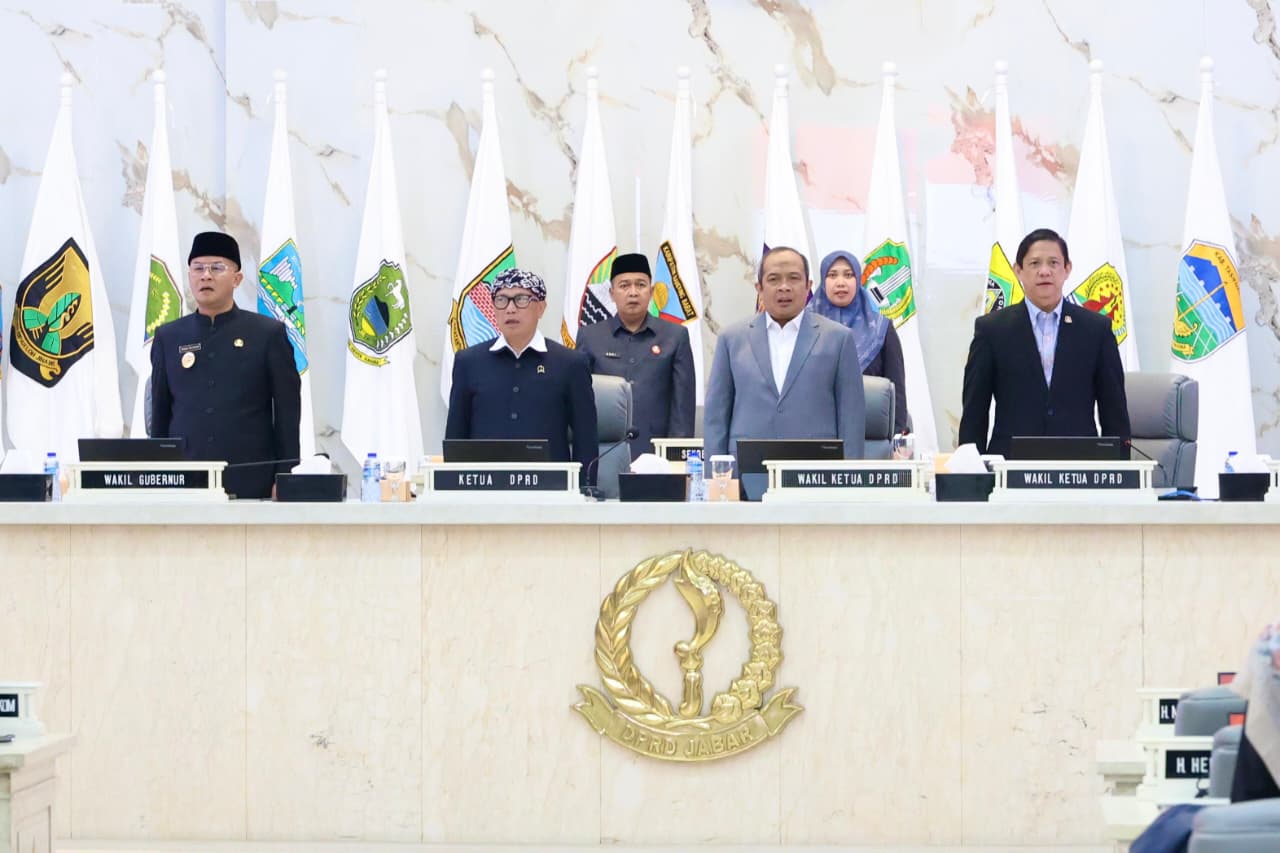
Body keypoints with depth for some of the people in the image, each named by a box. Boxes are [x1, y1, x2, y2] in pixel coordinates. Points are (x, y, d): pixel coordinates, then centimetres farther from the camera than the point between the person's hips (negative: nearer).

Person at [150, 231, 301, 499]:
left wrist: (285, 479, -2)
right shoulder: (167, 337, 11)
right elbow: (159, 414, 14)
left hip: (251, 485, -2)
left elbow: (288, 414, 3)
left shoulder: (269, 334, 4)